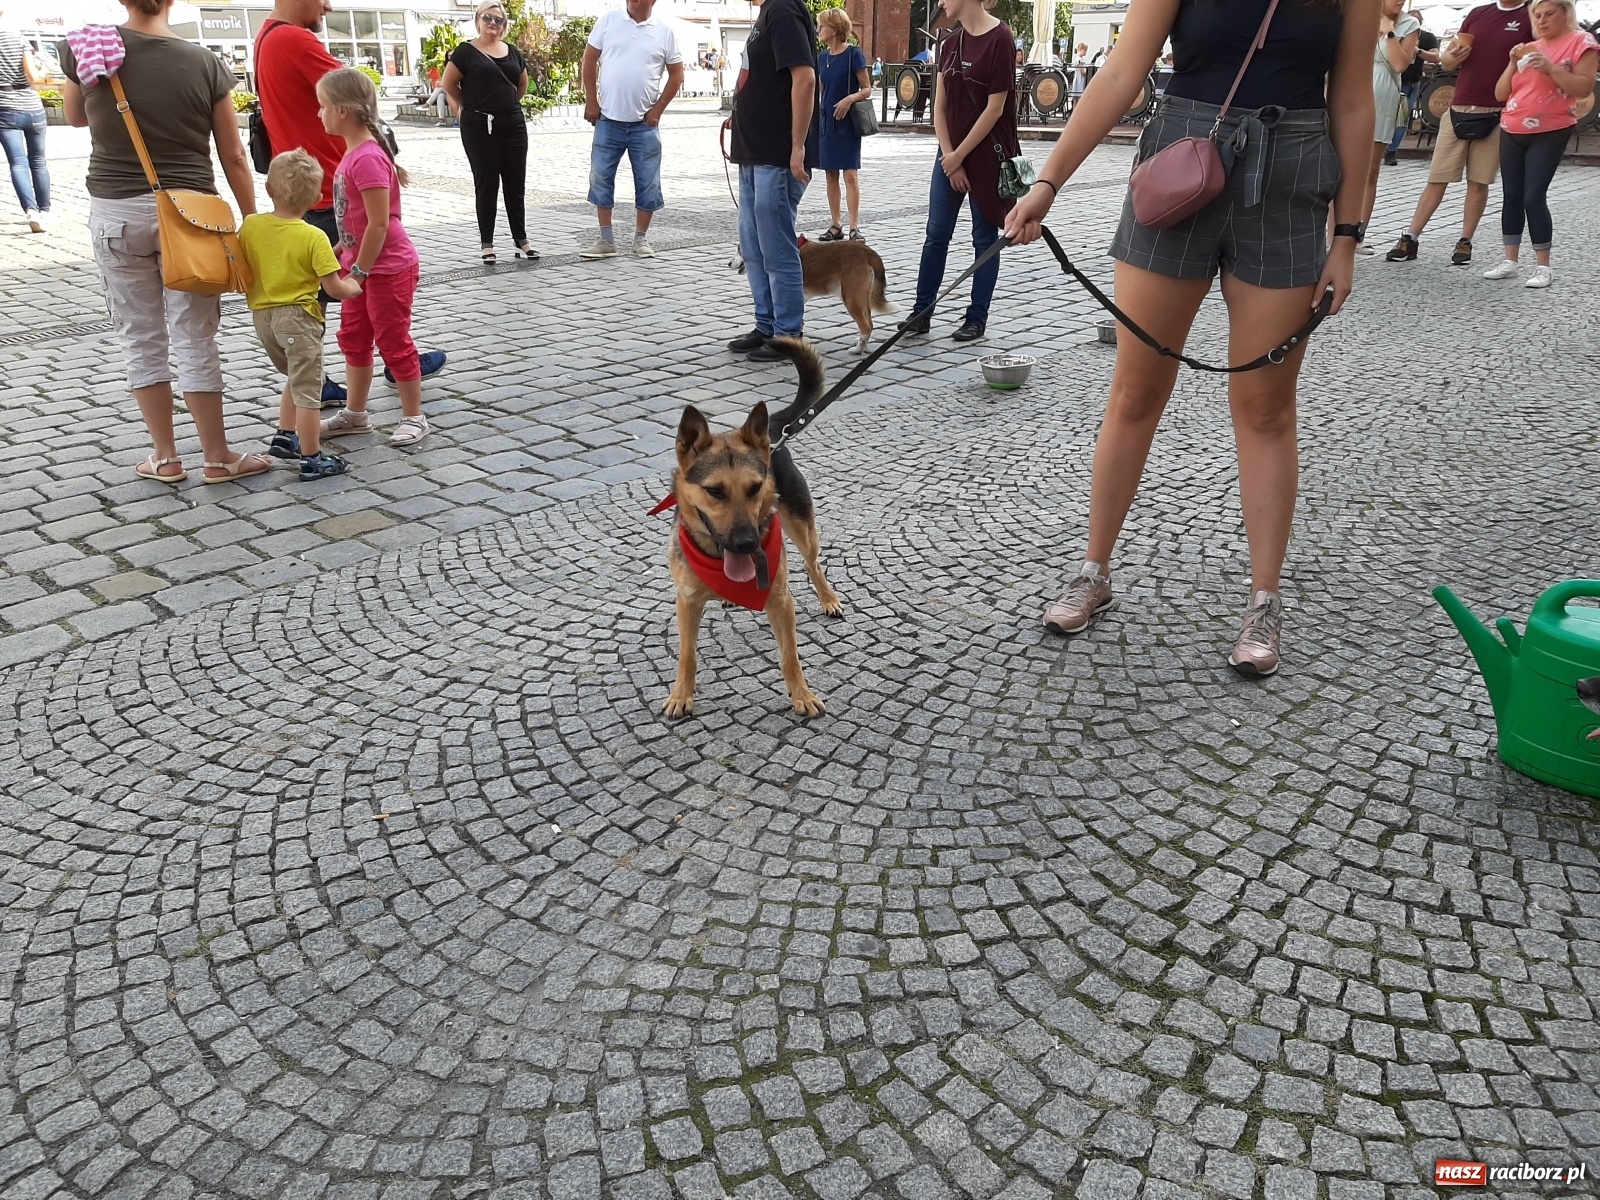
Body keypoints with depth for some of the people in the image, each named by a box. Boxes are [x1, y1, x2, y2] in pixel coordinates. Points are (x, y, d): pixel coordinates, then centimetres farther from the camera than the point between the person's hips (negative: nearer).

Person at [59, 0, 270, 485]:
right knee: (195, 340, 3)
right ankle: (217, 457, 9)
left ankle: (165, 458, 16)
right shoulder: (204, 63, -5)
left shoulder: (86, 48, -1)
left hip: (116, 212, 1)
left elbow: (76, 117, 18)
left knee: (141, 339, 10)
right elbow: (233, 157, -2)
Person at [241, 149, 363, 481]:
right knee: (307, 388, 1)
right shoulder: (314, 237, -14)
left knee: (297, 379, 25)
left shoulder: (250, 225, -1)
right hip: (298, 317, -6)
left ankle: (284, 437, 26)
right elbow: (334, 287, -13)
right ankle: (312, 460, 5)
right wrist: (354, 287, 7)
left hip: (262, 315, 6)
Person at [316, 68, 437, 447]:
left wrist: (359, 271, -19)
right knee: (353, 339, 16)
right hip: (363, 263, 10)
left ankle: (414, 418, 14)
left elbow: (379, 223, -24)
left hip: (387, 267, -10)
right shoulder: (353, 153, 7)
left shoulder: (367, 158, -23)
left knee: (393, 341, 1)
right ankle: (355, 414, 28)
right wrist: (345, 252, 14)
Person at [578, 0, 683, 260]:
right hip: (608, 120, 1)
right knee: (601, 179, 4)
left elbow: (676, 75, 6)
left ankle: (641, 239, 17)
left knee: (647, 183, 3)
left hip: (644, 124, 0)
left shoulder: (664, 33, 2)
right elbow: (590, 60, 5)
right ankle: (606, 240, 14)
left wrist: (658, 109, -2)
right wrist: (590, 101, -2)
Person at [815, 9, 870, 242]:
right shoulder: (822, 57, 10)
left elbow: (867, 89, -7)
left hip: (847, 123, -6)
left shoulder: (853, 54, -8)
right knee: (830, 174, 7)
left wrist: (850, 98, -24)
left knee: (850, 174, -9)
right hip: (826, 122, 6)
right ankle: (836, 226, 13)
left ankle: (854, 227, -9)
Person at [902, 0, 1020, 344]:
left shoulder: (999, 39, -10)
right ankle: (921, 312, 13)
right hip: (950, 155, 6)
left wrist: (960, 155, -12)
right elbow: (940, 108, 7)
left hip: (986, 154, -6)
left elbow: (995, 108, -14)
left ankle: (977, 318, 11)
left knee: (984, 238, 3)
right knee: (935, 235, 6)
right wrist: (949, 156, -5)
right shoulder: (950, 44, 9)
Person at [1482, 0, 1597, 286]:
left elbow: (1584, 88, -12)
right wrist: (1514, 63, -3)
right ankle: (1510, 261, 12)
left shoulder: (1580, 42, -3)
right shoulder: (1528, 48, 13)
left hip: (1549, 133, -6)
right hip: (1511, 133, 6)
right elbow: (1501, 94, 10)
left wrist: (1551, 68, -21)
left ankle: (1543, 266, -5)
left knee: (1534, 197, -13)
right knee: (1511, 196, 5)